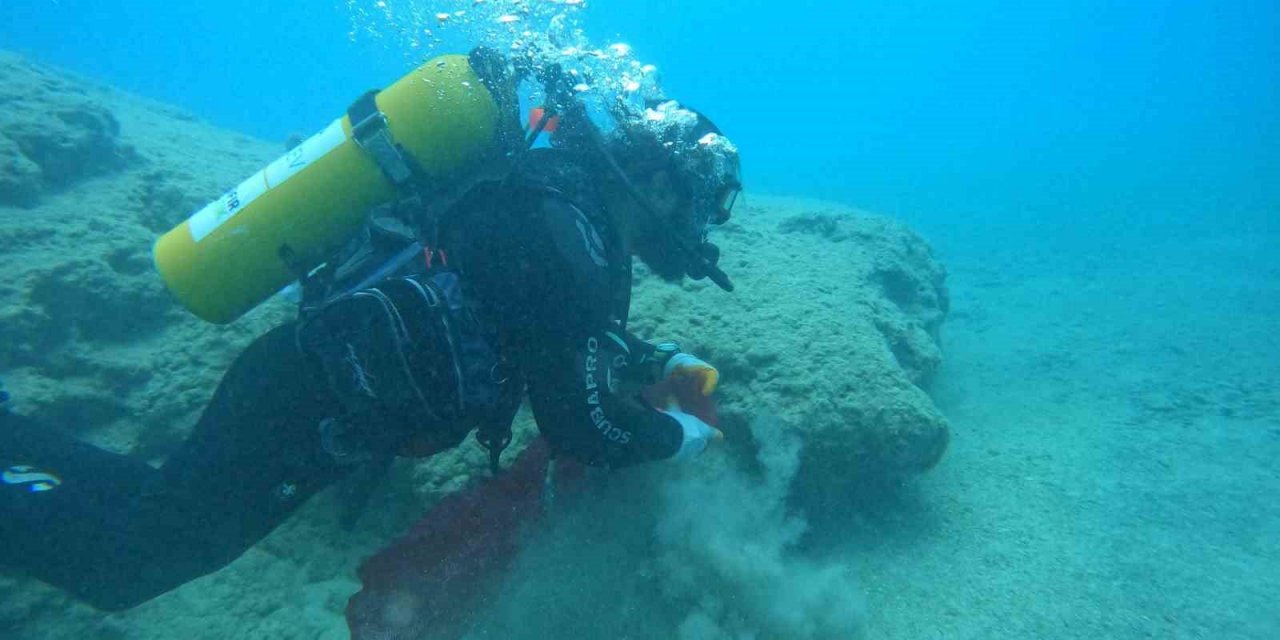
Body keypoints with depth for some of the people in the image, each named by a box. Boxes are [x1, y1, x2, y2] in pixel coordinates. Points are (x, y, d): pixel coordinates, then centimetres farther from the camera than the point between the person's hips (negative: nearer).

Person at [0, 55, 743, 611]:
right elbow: (580, 426, -22)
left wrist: (657, 358, 14)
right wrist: (676, 436, -4)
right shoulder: (563, 231, -25)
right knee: (125, 563, 10)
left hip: (310, 381, 9)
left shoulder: (564, 187, 7)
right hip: (300, 408, -9)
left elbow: (564, 341, 21)